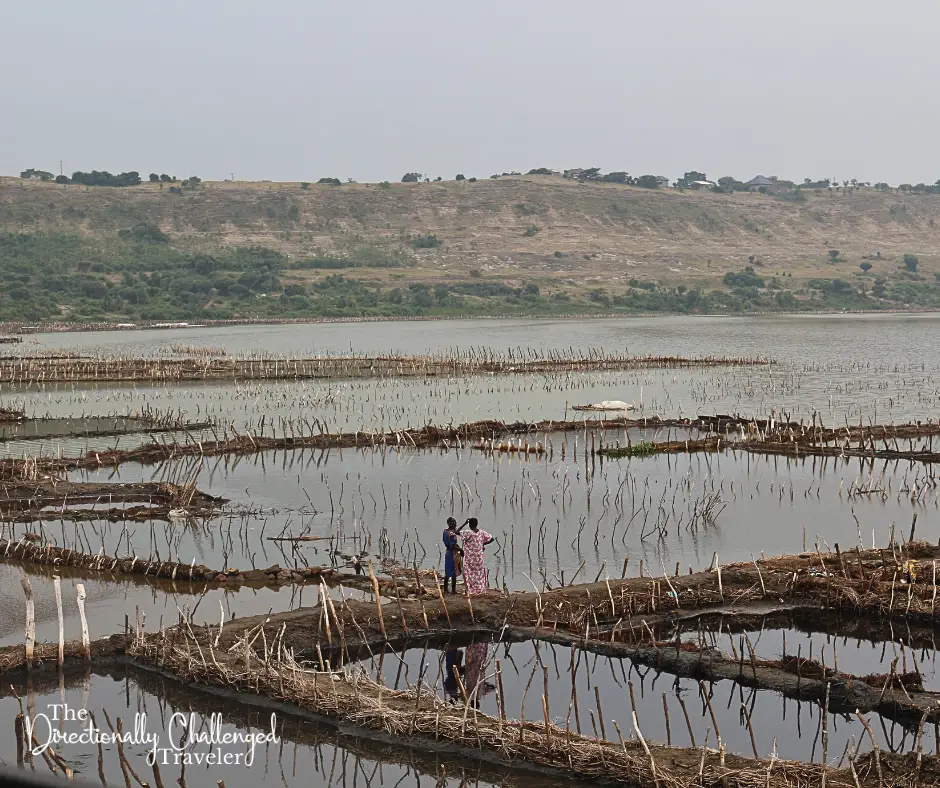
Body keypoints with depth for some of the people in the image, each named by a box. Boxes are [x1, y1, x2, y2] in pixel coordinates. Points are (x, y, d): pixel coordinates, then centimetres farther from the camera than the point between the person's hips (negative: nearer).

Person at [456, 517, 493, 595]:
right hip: (479, 558, 4)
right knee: (480, 574, 15)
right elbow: (491, 539, 2)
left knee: (470, 574, 5)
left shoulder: (468, 533, -19)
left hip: (470, 558, -4)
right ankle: (481, 590, 19)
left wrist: (464, 524, -14)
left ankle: (471, 591, 4)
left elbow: (457, 532, -22)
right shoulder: (482, 533, -4)